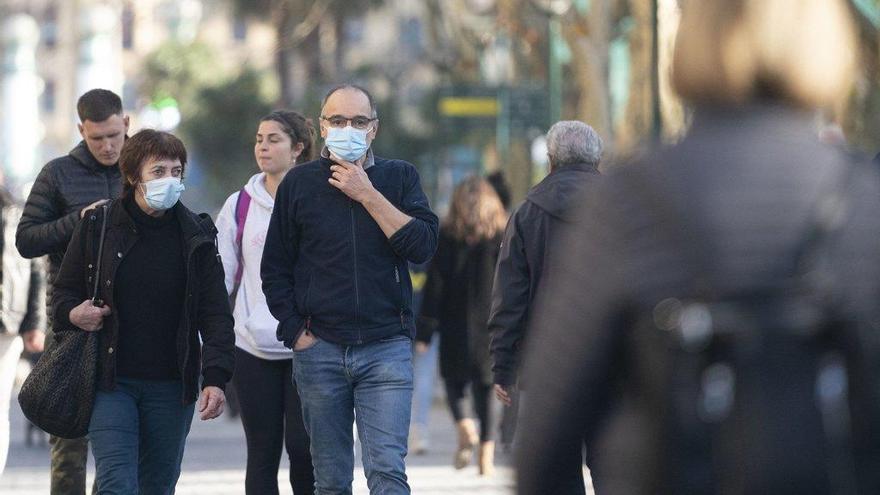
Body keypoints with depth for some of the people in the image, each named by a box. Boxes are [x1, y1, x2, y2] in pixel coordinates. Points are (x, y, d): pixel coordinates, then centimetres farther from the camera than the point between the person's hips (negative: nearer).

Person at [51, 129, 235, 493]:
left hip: (171, 388, 2)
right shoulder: (97, 227, 0)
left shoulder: (196, 236, 3)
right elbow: (64, 290, 10)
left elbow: (215, 313, 0)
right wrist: (73, 314, -13)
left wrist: (216, 377, -12)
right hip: (111, 382, -2)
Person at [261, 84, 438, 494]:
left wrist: (367, 194, -11)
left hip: (386, 349, -1)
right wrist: (297, 332, 1)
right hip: (320, 350, 1)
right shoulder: (299, 183, 7)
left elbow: (423, 245, -8)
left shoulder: (399, 178, 6)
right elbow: (275, 268, 11)